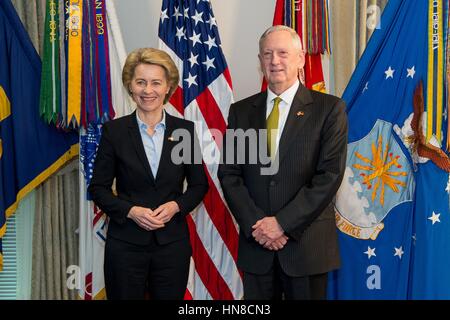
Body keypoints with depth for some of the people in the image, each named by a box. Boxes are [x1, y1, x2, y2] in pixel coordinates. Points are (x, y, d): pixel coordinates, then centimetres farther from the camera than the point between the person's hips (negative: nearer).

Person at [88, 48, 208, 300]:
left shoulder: (185, 129, 0)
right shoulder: (114, 130, -2)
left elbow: (199, 184, 6)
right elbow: (98, 188, 1)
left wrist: (176, 205, -11)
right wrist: (130, 210, -14)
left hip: (173, 242, 1)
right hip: (125, 243, -1)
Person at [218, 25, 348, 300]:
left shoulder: (330, 109, -3)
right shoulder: (241, 111, 6)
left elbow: (330, 174, -10)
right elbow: (229, 173, 2)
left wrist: (283, 223, -15)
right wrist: (254, 224, -10)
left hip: (307, 243, -2)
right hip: (256, 241, 3)